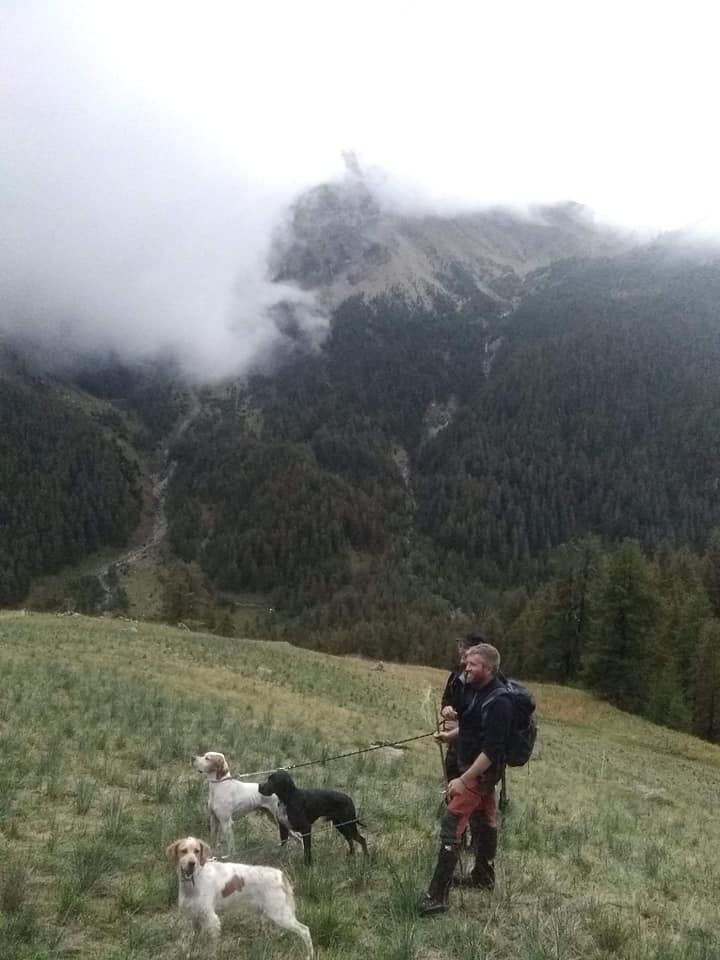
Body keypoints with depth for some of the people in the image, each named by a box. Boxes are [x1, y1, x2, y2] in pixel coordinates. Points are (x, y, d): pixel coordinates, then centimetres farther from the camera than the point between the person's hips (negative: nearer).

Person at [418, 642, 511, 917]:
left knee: (452, 825, -11)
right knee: (484, 820, 22)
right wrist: (451, 734, 5)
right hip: (472, 766, 9)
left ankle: (437, 896, -8)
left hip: (482, 771, -9)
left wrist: (463, 780, -26)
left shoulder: (497, 702, -26)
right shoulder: (473, 689, 1)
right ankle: (483, 877, 39)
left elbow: (491, 750, -28)